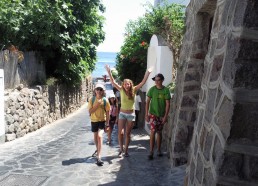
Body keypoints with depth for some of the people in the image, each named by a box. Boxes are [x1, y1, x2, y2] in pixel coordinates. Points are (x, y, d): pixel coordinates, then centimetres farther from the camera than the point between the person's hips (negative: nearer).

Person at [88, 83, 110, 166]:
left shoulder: (105, 100, -7)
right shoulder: (92, 99, -5)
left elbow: (107, 112, -3)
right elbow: (90, 111, -8)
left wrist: (107, 123, -5)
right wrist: (97, 105, -21)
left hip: (102, 120, -3)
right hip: (94, 120, 3)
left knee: (99, 136, -22)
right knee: (95, 137, 18)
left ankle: (98, 157, -21)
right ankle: (98, 150, 48)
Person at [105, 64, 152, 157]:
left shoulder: (134, 90, -7)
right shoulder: (121, 90, -7)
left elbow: (143, 82, -12)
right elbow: (113, 82, -13)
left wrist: (147, 73, -22)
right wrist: (109, 72, -23)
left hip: (131, 114, 0)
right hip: (122, 113, 0)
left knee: (128, 133, 8)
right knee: (120, 133, -6)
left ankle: (126, 150, 20)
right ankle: (121, 149, 12)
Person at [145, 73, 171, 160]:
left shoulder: (166, 90, -5)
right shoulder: (152, 89, -4)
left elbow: (168, 104, -4)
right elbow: (147, 102, -2)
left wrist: (165, 116, -9)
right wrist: (146, 114, -7)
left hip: (161, 115, 1)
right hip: (153, 114, -1)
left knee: (159, 132, 13)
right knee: (153, 132, -9)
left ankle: (159, 150, 26)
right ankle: (151, 152, -4)